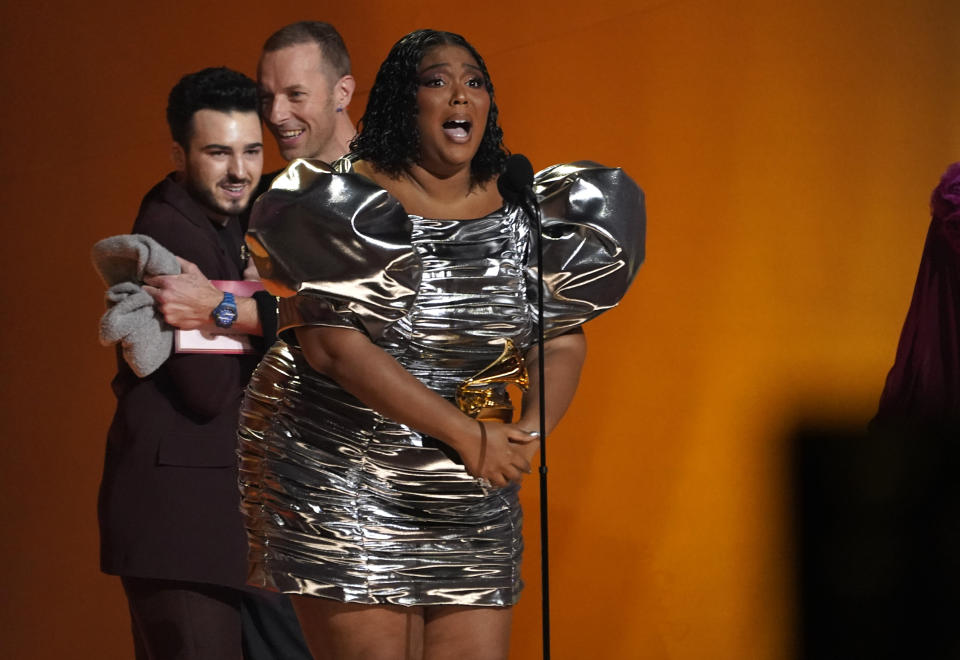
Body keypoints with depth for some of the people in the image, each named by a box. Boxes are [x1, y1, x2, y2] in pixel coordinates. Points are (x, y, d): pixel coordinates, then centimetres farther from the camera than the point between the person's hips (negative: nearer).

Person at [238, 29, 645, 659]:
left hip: (470, 502, 5)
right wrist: (466, 434, -19)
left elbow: (562, 342, 6)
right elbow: (332, 347, -18)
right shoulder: (351, 203, -9)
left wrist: (531, 431, -16)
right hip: (343, 486, -5)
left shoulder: (521, 215, 5)